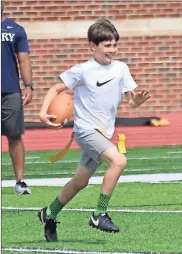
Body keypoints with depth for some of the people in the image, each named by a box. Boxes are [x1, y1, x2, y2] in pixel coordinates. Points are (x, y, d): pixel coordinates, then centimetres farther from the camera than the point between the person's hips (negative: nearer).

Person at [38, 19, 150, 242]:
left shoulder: (121, 69, 1)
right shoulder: (82, 71, -11)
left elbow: (131, 100, 2)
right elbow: (56, 89, -3)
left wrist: (138, 99, -22)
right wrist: (44, 111, -18)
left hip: (103, 133, 6)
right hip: (85, 129, -6)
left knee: (80, 182, 17)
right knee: (119, 160, -28)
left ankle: (49, 214, 38)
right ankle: (100, 214, -21)